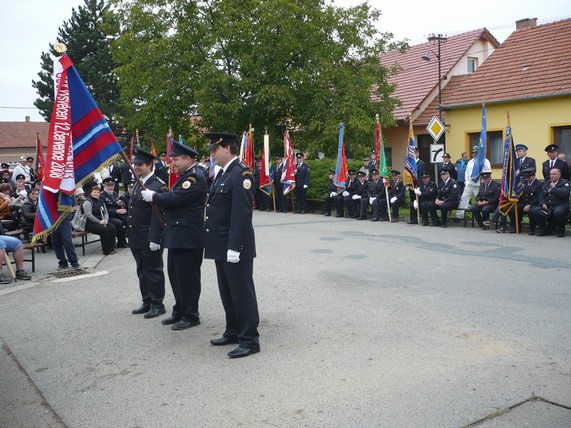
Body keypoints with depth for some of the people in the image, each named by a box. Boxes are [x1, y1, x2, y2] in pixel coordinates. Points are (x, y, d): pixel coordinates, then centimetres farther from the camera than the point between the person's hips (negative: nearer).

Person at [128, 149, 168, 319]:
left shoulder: (158, 186, -15)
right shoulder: (138, 184, 14)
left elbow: (158, 215, -19)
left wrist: (154, 239, -22)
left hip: (150, 239, -9)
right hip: (136, 238, 9)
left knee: (153, 271, 2)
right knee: (142, 271, 16)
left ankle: (157, 304, 13)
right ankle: (147, 302, 27)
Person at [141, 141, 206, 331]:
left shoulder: (195, 177, -16)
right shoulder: (185, 175, 17)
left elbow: (174, 198, -23)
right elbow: (173, 198, 17)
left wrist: (153, 196, -9)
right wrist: (155, 196, 1)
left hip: (188, 236, -10)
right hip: (177, 235, 10)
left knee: (187, 276, -2)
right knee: (175, 274, 16)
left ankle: (190, 316, 9)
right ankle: (179, 311, 27)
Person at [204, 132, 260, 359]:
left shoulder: (240, 173, -15)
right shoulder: (224, 174, 16)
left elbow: (242, 214, -22)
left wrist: (234, 247, -24)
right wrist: (219, 244, 17)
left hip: (235, 247, -10)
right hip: (221, 246, 10)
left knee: (242, 292, -2)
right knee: (227, 292, 17)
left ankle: (250, 340, 7)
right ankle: (233, 332, 30)